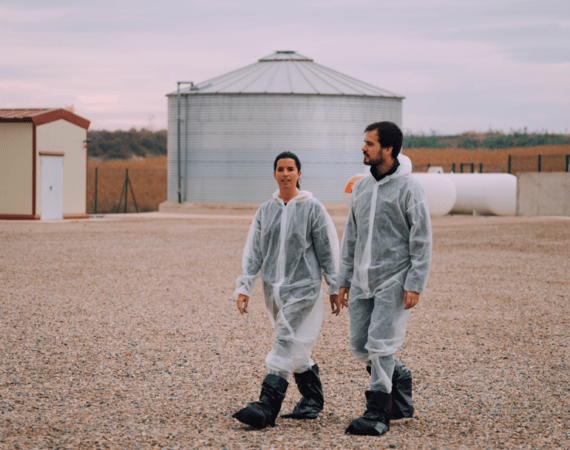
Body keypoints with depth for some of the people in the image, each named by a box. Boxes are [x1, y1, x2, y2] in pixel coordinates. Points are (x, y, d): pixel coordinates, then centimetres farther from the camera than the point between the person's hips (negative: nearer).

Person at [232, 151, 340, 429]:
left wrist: (335, 288, 1)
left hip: (303, 287, -5)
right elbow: (253, 252, 9)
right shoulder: (265, 211, 9)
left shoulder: (312, 208, -4)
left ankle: (267, 407, -21)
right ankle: (313, 399, 28)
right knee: (297, 349, 13)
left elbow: (328, 250, 0)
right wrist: (244, 287, 2)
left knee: (286, 345, -14)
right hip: (274, 291, 5)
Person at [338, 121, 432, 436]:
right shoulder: (361, 188, 11)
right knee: (359, 344, 6)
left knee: (380, 345, -8)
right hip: (362, 280, 7)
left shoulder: (408, 189, -9)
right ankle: (398, 377, 31)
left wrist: (415, 284, -15)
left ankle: (378, 414, -1)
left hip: (393, 281, -7)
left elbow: (422, 241, -10)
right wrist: (344, 279, 13)